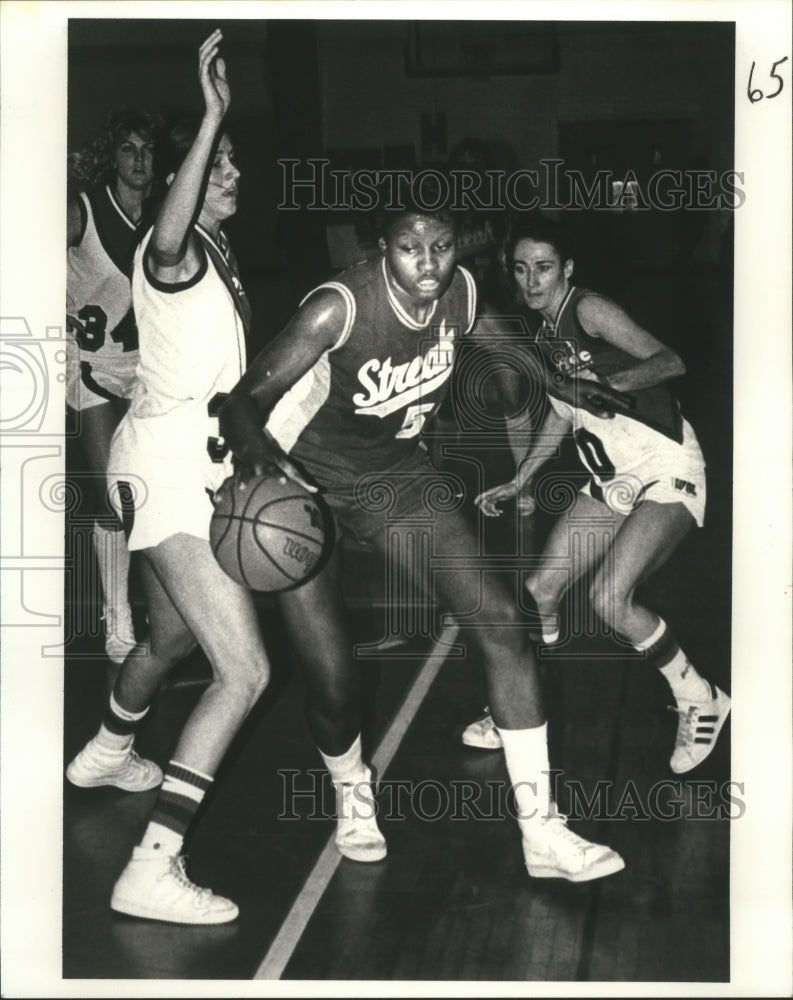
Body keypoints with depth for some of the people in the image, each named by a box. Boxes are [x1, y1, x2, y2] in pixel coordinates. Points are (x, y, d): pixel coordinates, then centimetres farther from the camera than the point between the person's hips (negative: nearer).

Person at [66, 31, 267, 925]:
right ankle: (152, 870, -17)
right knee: (244, 672, -17)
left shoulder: (217, 255, 14)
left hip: (187, 462, 10)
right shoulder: (171, 253, -15)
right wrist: (212, 112, -46)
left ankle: (106, 754, 56)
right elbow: (169, 234, -43)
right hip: (168, 467, -10)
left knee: (172, 637, 30)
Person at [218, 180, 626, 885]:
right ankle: (352, 796, 30)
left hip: (397, 472, 5)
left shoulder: (463, 293, -11)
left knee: (501, 623, -10)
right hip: (302, 482, -4)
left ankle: (543, 834, -2)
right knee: (332, 680, -8)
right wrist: (255, 450, -47)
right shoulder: (339, 307, -27)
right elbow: (244, 402, -28)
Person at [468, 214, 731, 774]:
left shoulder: (588, 310, -14)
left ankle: (700, 701, -2)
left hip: (666, 468, -8)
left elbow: (669, 361, -24)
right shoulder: (546, 335, 11)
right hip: (613, 478, 8)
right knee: (540, 591, 2)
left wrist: (608, 382, -41)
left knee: (609, 598, -24)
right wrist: (519, 484, 21)